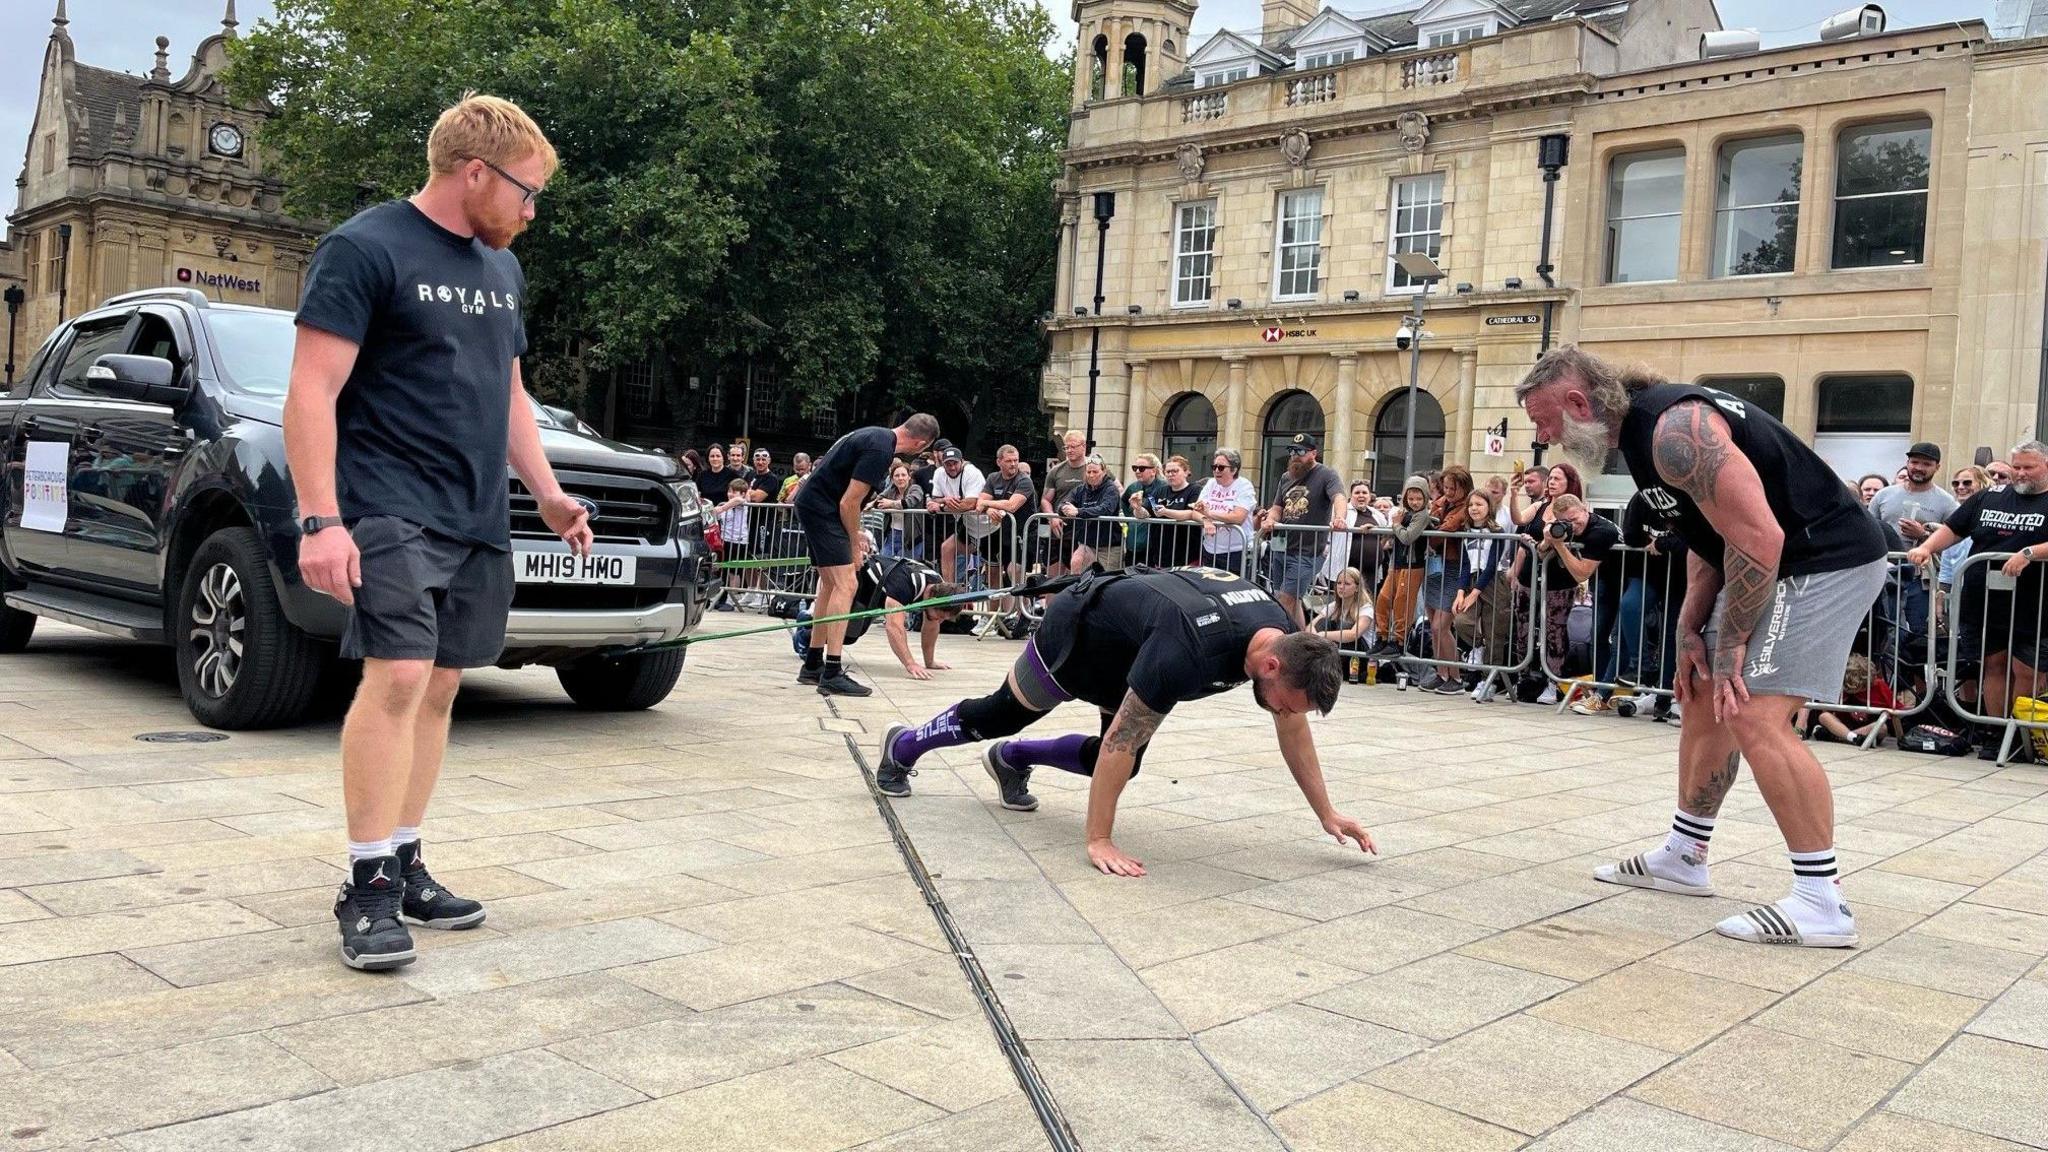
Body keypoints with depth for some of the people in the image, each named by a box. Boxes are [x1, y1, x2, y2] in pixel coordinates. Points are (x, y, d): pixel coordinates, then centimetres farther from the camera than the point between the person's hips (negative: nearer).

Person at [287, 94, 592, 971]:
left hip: (479, 518, 7)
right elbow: (312, 392, -11)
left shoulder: (501, 269, 17)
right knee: (398, 677, -16)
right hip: (392, 508, -7)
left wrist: (547, 493, 17)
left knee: (440, 687, 7)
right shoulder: (365, 248, -7)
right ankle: (368, 885, -7)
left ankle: (405, 865, 16)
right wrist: (320, 519, -19)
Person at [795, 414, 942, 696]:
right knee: (846, 585, -14)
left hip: (812, 505, 11)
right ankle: (832, 674, -17)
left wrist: (855, 535, 22)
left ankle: (813, 665, 22)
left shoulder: (877, 436, 12)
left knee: (831, 584, 16)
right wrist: (854, 545, -4)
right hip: (821, 507, -11)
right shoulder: (880, 449, -19)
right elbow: (849, 503, -18)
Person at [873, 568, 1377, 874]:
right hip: (1077, 630, -7)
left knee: (1118, 763, 11)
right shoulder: (1189, 653, -47)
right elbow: (1121, 740, -40)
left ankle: (1011, 761, 32)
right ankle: (904, 747, 40)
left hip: (1126, 643, 7)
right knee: (1001, 715, 14)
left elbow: (1292, 728, -8)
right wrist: (1098, 841, -38)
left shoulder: (1284, 638, -23)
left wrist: (1327, 813, -7)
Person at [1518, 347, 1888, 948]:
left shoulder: (1675, 430, -24)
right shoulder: (1639, 429, 8)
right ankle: (1683, 859, 27)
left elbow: (1757, 539, -27)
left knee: (1756, 716, -17)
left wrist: (1729, 645, -18)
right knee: (1705, 701, 14)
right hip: (1779, 565, 11)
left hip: (1829, 560, -11)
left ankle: (1823, 903, -10)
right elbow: (1708, 535, 15)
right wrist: (1691, 632, 6)